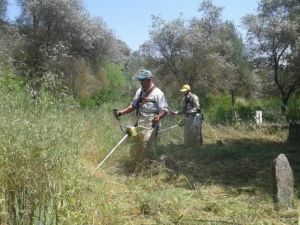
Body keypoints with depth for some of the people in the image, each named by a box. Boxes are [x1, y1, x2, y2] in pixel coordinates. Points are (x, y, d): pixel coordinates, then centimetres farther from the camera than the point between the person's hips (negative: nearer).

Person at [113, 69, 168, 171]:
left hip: (151, 127, -7)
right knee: (135, 149, 13)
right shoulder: (139, 91, 11)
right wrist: (121, 112, 5)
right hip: (139, 125, 7)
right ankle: (137, 168, 28)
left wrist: (158, 117, -33)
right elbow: (133, 106, 17)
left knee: (147, 150, -6)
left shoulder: (157, 93, -10)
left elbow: (164, 110, -13)